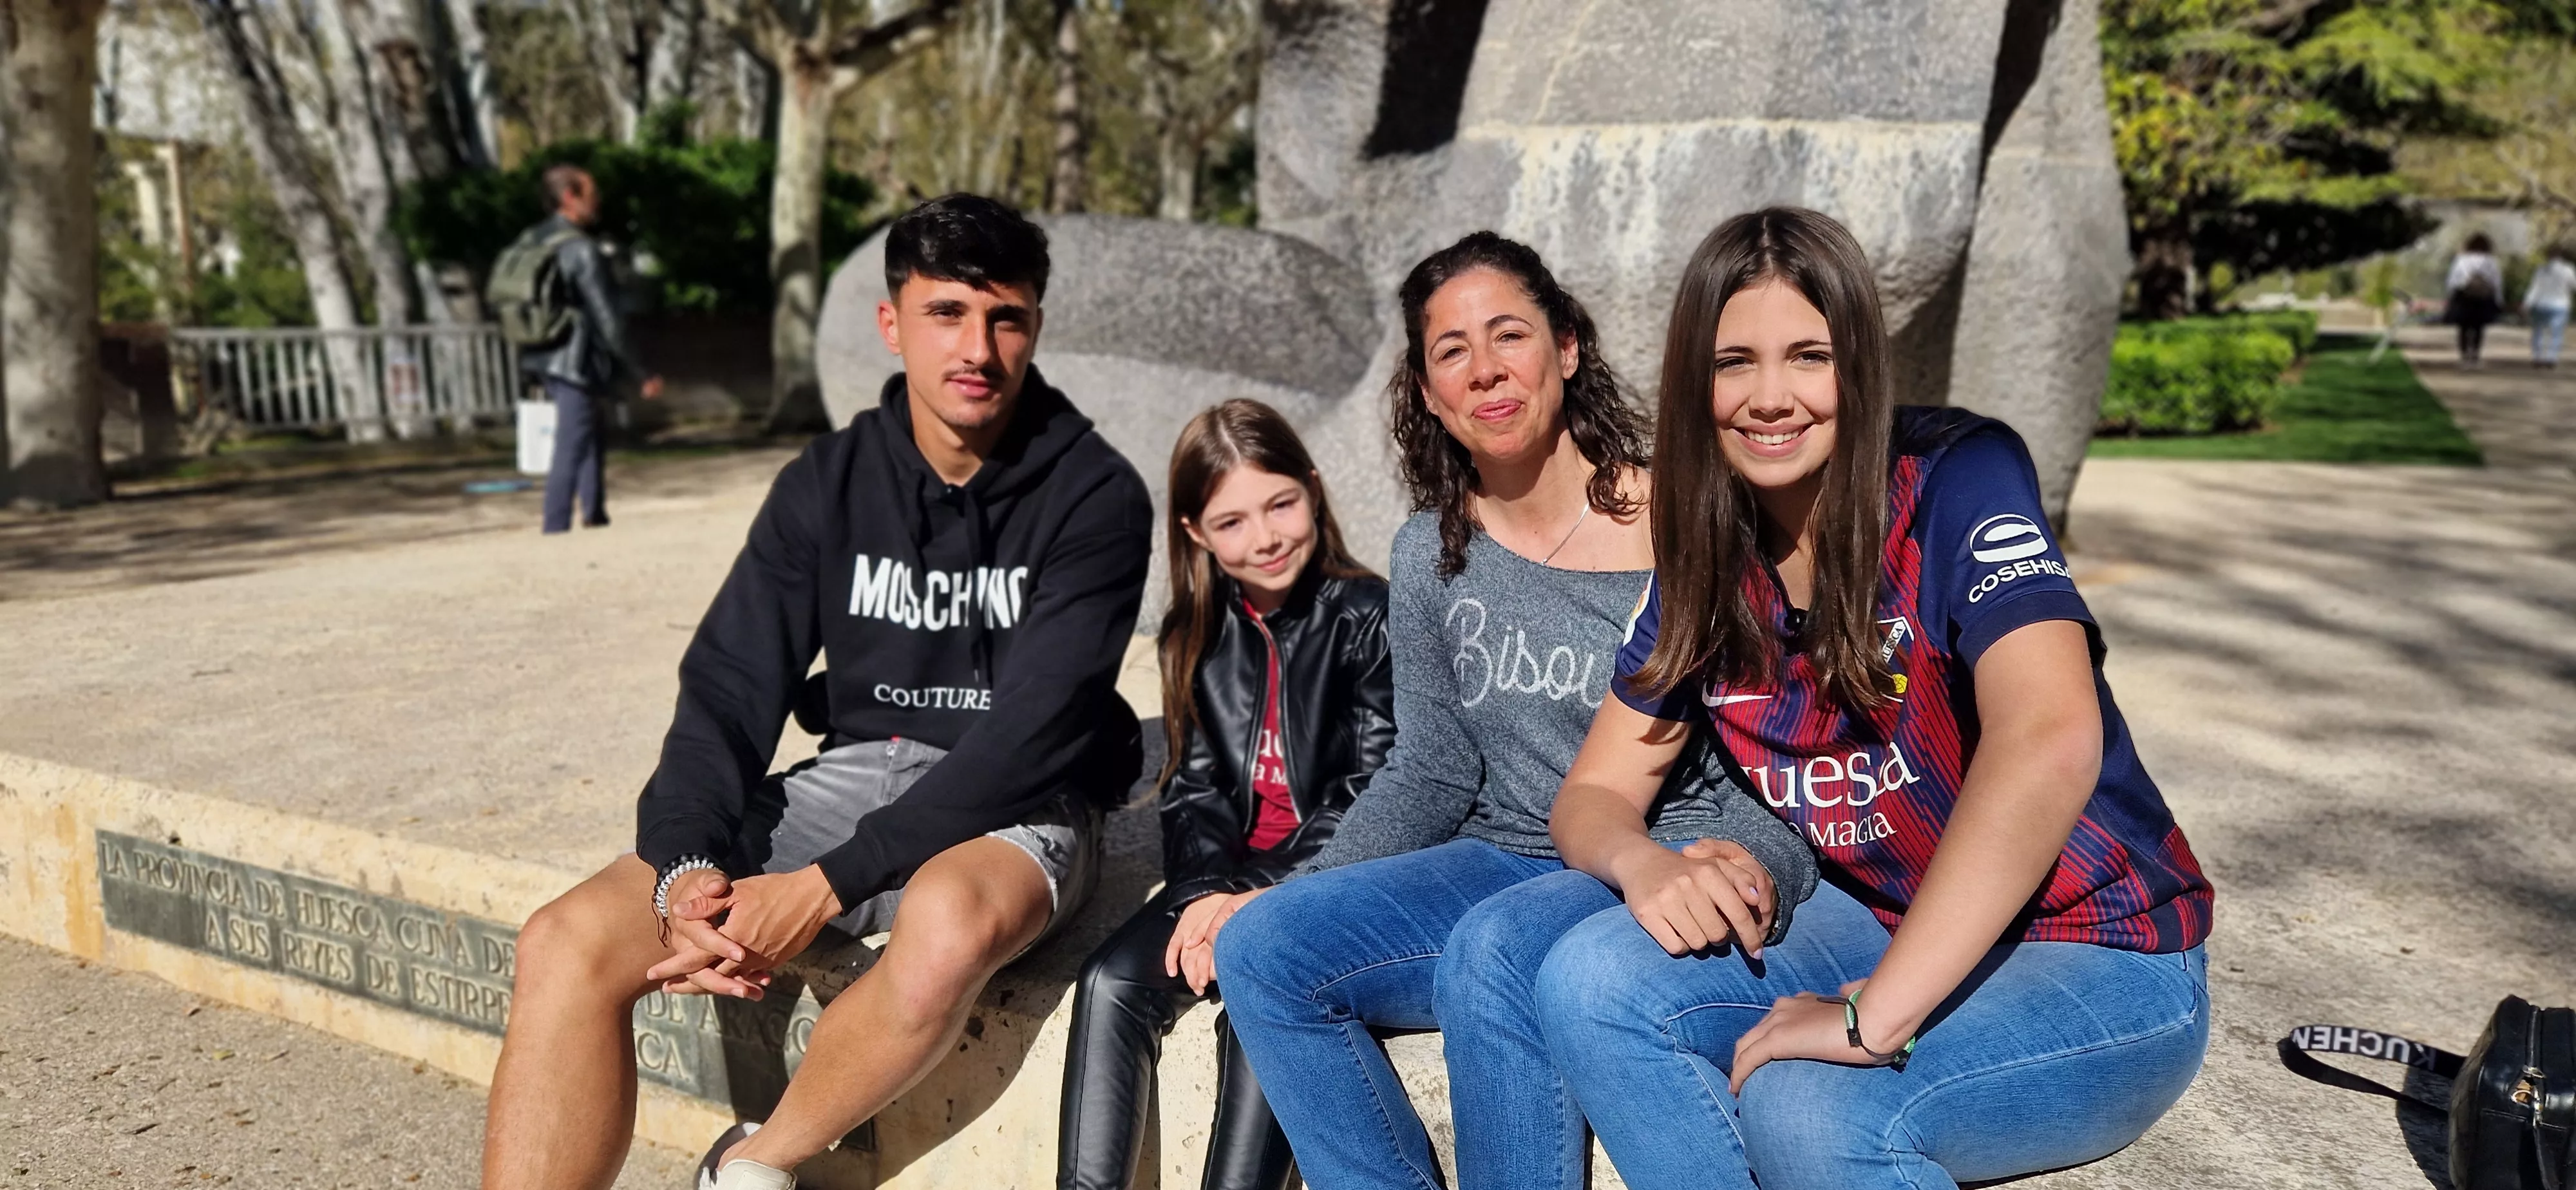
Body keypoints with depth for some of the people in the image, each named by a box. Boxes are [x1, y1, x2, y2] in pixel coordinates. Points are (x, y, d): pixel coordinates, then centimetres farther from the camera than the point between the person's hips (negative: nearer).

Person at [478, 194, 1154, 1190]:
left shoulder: (1094, 497, -10)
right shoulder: (829, 483, 3)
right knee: (568, 943, -16)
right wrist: (687, 866, -20)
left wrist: (829, 884, -25)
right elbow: (730, 688, -1)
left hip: (1016, 808, -4)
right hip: (853, 774, 4)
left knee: (949, 922, -39)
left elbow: (1031, 730, -19)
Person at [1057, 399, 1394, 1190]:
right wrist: (1206, 895, -11)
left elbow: (1372, 793, -10)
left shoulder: (1365, 618, -6)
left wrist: (1255, 894, -17)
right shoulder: (1197, 638, 10)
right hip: (1227, 879, 5)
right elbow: (1193, 790, 8)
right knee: (1112, 980, -17)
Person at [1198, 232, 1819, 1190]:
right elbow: (1431, 775, 10)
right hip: (1503, 867, 5)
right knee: (1261, 948, -17)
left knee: (1493, 949, -35)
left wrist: (1740, 860, -29)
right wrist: (1284, 894, -2)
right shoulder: (1432, 551, 8)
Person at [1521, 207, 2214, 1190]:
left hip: (2105, 961, -5)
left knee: (1807, 1109, -32)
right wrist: (1641, 865, -21)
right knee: (1587, 981, -17)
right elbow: (1593, 794, 4)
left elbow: (2050, 741, -33)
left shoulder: (1958, 477, -17)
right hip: (1882, 924, 6)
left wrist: (1875, 1015, -34)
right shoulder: (1707, 568, 1)